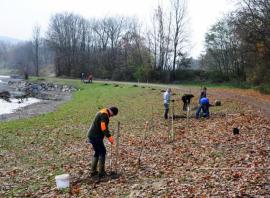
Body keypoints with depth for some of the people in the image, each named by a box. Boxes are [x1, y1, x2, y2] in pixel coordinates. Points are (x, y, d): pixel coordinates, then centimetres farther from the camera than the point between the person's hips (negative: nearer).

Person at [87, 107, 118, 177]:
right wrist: (109, 137, -18)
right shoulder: (104, 114, -16)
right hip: (95, 136, -10)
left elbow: (105, 127, 22)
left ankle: (93, 171, 20)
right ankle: (101, 172, 2)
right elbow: (103, 128, -23)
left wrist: (109, 136, 18)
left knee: (97, 152, 18)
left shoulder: (102, 113, 17)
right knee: (102, 152, 0)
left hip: (92, 135, 10)